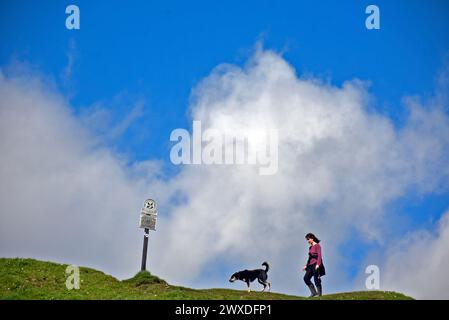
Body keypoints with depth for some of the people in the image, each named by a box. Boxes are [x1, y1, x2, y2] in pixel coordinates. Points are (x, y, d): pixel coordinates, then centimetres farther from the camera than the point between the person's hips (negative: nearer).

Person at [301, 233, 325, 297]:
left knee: (316, 279, -8)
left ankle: (319, 294, -4)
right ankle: (313, 292, 0)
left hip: (316, 264, -8)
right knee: (306, 278, -3)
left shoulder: (317, 246, -6)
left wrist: (318, 264, -24)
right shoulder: (310, 247, 18)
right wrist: (306, 265, 20)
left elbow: (319, 255, -14)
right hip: (311, 265, 8)